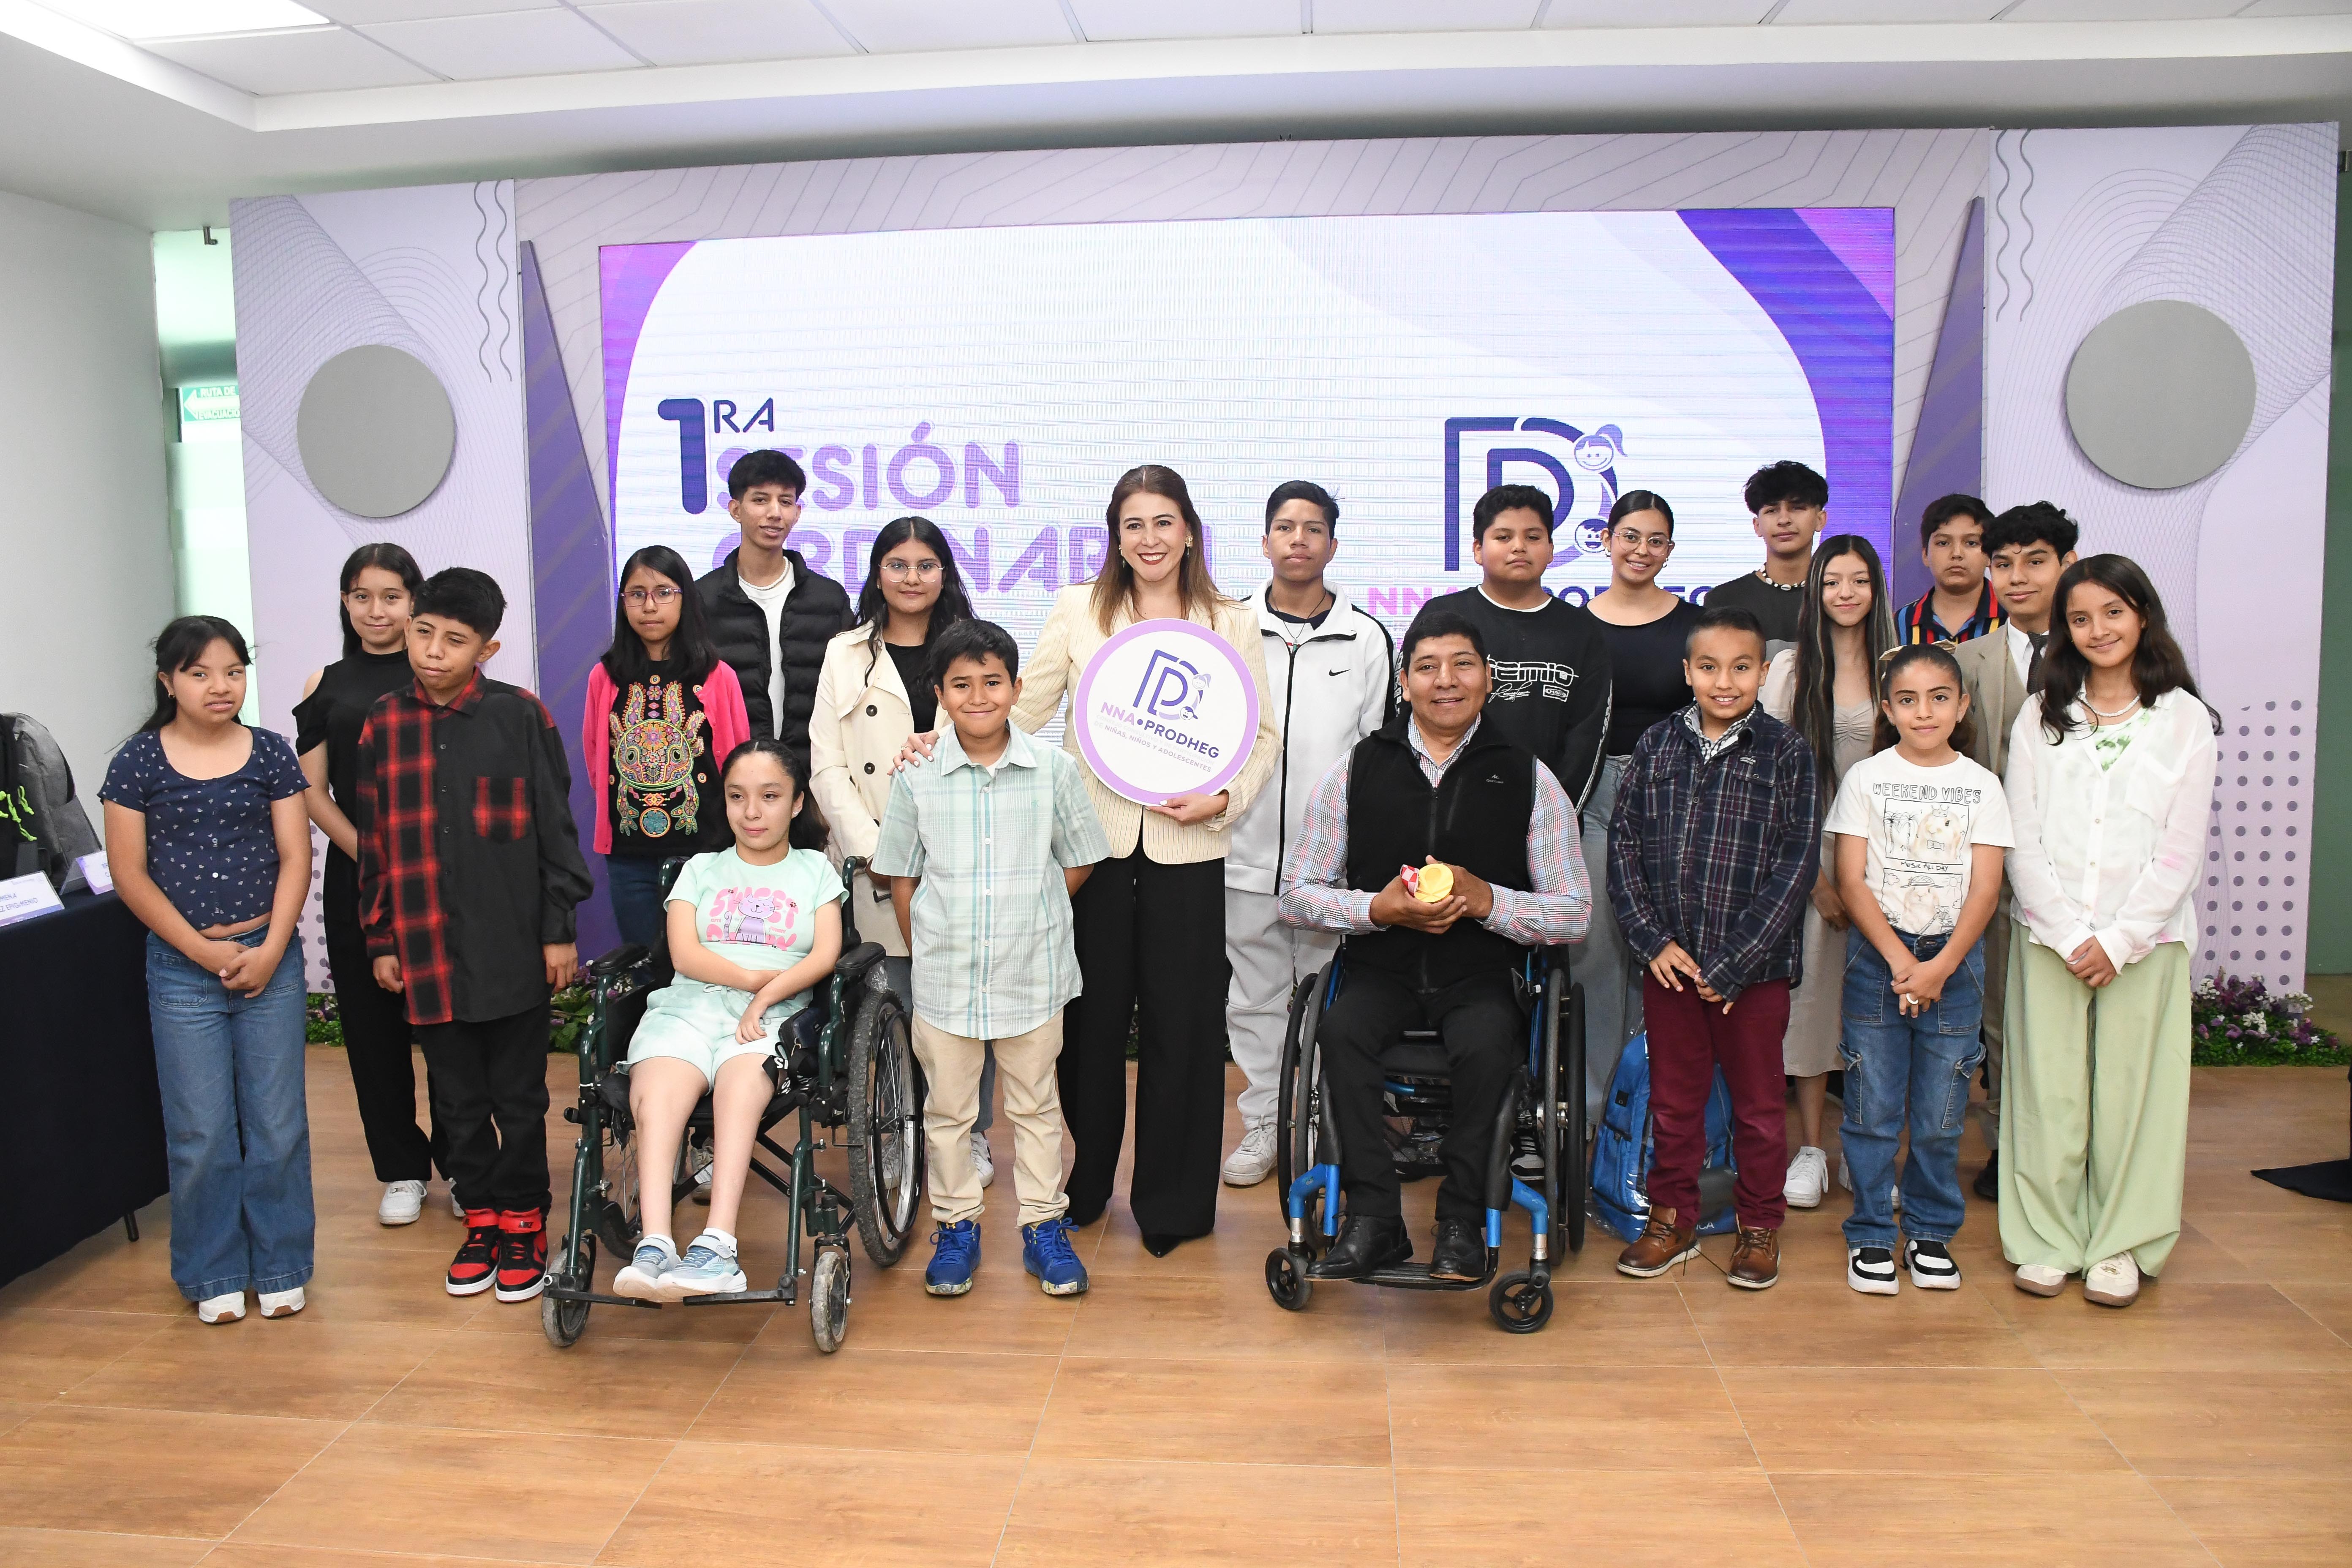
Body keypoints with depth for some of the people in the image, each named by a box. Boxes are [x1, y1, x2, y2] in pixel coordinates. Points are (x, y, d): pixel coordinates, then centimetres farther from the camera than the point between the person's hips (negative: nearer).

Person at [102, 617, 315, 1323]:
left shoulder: (270, 753, 2)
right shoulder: (139, 762, -1)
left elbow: (294, 857, 1)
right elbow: (129, 872, -2)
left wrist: (270, 951, -9)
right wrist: (201, 948, -9)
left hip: (269, 960, 1)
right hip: (182, 970, -1)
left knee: (278, 1123, 5)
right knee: (201, 1130, 4)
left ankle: (279, 1266, 20)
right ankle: (214, 1274, 20)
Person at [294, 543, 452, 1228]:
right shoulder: (326, 686, 9)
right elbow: (313, 792, 6)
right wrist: (368, 853, -7)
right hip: (356, 876, 2)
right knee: (372, 1022, 7)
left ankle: (462, 1162, 15)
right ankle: (401, 1169, 20)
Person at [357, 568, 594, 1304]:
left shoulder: (520, 716, -4)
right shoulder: (384, 722, 4)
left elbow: (554, 828, -2)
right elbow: (375, 841, 9)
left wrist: (560, 929, -3)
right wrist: (381, 939, 9)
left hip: (512, 945, -3)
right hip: (426, 948, 3)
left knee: (519, 1096, 7)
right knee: (457, 1097, 12)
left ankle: (523, 1222, 21)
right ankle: (481, 1217, 26)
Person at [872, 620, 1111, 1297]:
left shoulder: (1053, 769, -5)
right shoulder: (917, 776, -4)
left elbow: (1077, 863, 5)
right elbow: (902, 877, 4)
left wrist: (1029, 914, 1)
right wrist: (927, 949, 1)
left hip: (1033, 970, 0)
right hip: (944, 976, 1)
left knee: (1036, 1103, 12)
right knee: (947, 1108, 12)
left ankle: (1044, 1227, 25)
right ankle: (956, 1226, 27)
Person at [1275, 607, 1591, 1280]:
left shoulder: (1528, 780, 3)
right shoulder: (1357, 769, 5)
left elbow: (1575, 915, 3)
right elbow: (1297, 893, 6)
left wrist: (1486, 900, -15)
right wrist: (1379, 907, -12)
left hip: (1482, 979, -1)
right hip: (1382, 971, 1)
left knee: (1483, 1045, -32)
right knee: (1340, 1030, -29)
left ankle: (1462, 1221, -13)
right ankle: (1374, 1218, -19)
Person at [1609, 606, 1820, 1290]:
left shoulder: (1787, 754, -5)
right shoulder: (1657, 746, 3)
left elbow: (1796, 865, -9)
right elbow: (1623, 844, 2)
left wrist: (1732, 964, -13)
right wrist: (1654, 940, -9)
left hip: (1755, 966, -2)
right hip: (1670, 962, 2)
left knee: (1758, 1102, 12)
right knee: (1674, 1098, 14)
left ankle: (1760, 1226, 28)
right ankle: (1673, 1217, 30)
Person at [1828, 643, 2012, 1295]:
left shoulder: (1982, 786, 4)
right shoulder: (1865, 777, 1)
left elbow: (1984, 888, -2)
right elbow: (1851, 880, -4)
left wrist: (1941, 966, -13)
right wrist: (1899, 958, -13)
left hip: (1954, 959, 1)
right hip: (1876, 955, -1)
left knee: (1941, 1113, 6)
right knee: (1873, 1107, 2)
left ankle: (1931, 1232, 22)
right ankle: (1871, 1235, 15)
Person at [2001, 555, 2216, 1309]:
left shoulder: (2184, 720, 1)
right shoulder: (2040, 718, 5)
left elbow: (2181, 852, -3)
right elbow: (2022, 843, 0)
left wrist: (2119, 942, -11)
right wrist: (2070, 936, -9)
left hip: (2145, 941, -1)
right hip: (2049, 937, 1)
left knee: (2131, 1089, 4)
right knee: (2048, 1086, 4)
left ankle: (2120, 1245, 17)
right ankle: (2047, 1238, 15)